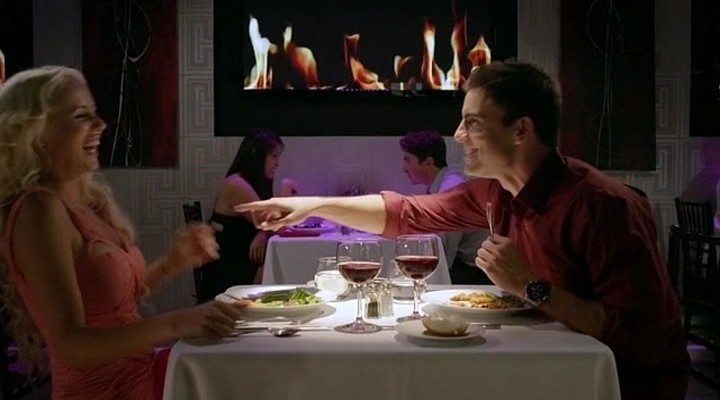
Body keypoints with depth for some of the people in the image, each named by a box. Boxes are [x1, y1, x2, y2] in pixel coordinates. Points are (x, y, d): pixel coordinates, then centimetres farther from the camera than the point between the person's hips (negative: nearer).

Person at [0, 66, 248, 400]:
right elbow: (71, 343, -25)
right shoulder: (40, 211, -18)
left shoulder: (87, 199, 6)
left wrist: (174, 261, 1)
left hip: (139, 372, 7)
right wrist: (177, 323, -35)